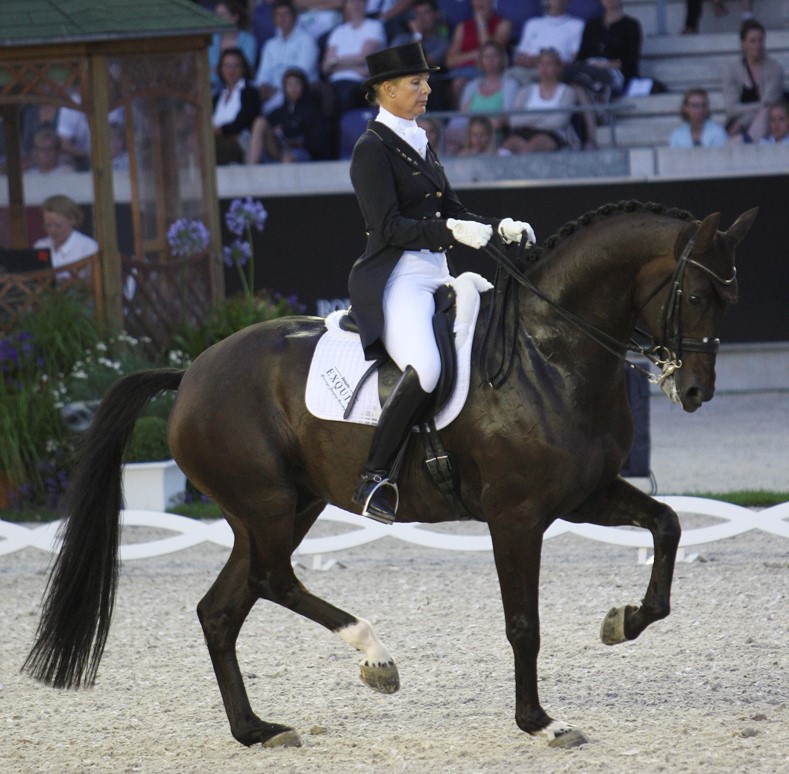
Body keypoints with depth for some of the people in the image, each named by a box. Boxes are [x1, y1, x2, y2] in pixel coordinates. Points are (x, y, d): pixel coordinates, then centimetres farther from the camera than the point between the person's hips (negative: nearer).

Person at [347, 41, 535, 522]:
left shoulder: (421, 143, 19)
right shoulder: (372, 149, -7)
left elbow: (452, 211, 21)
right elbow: (388, 225, -15)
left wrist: (499, 228, 4)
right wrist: (452, 230, -23)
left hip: (438, 275, 10)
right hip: (396, 279, -10)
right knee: (426, 369, -33)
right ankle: (373, 481, -28)